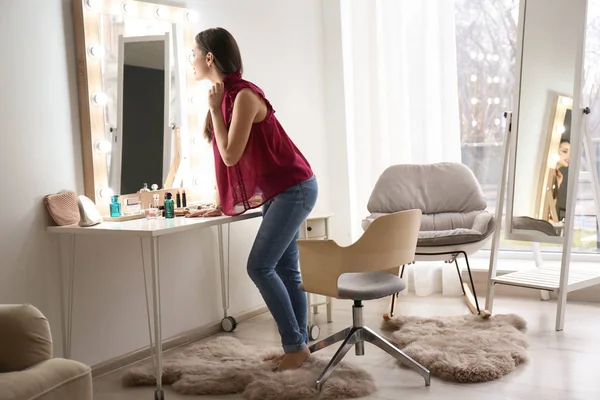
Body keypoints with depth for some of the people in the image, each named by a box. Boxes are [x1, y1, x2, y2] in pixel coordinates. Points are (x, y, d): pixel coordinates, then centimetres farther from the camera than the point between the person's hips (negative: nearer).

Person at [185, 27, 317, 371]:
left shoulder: (244, 95, -19)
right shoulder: (228, 96, 8)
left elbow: (231, 155, -22)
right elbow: (230, 158, 13)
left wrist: (214, 109, -14)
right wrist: (222, 206, 11)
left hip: (293, 188, -9)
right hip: (278, 191, 9)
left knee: (259, 267, -11)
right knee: (285, 269, 9)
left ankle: (295, 345, -2)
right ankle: (299, 345, 16)